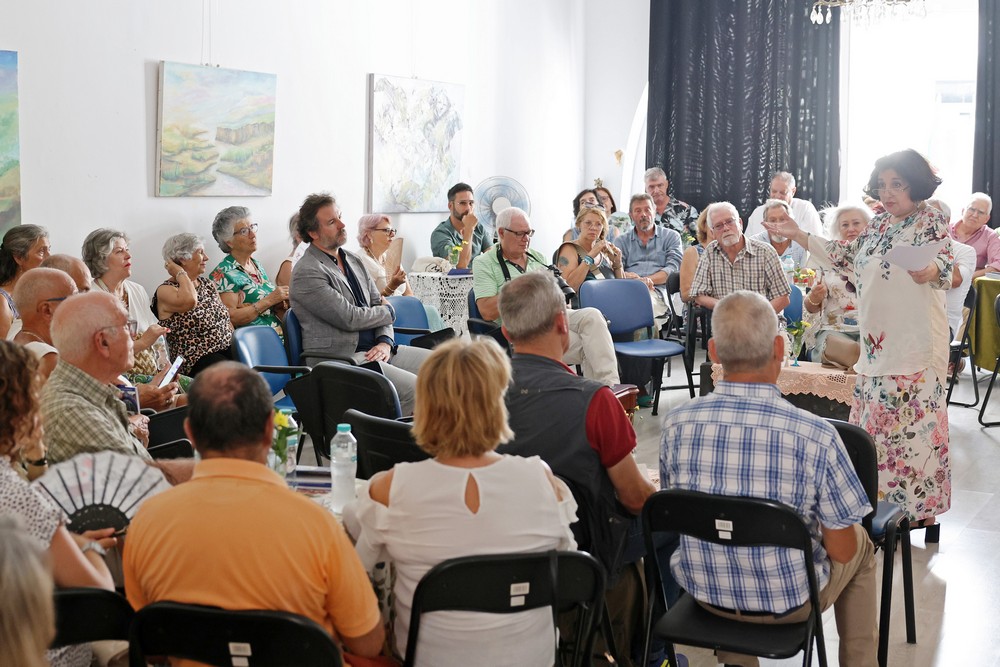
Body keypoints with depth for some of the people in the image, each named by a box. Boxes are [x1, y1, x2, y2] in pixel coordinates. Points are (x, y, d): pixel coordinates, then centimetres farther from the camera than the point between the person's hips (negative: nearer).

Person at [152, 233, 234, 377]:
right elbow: (189, 301, -27)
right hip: (199, 360, -7)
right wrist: (180, 273, -9)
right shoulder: (165, 291, -4)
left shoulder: (208, 284, 19)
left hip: (228, 349, 7)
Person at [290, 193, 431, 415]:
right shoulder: (306, 272, -11)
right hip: (339, 357, -9)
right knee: (415, 388, -26)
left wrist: (385, 342, -4)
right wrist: (388, 312, 2)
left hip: (375, 349, 9)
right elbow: (349, 318, -16)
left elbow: (378, 303, 16)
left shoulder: (354, 261, 17)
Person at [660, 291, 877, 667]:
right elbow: (841, 551, -15)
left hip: (703, 592, 3)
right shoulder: (816, 436, -25)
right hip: (787, 602, -2)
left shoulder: (676, 425, -16)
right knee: (860, 544, 28)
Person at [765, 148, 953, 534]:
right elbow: (847, 258, 21)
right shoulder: (879, 224, 16)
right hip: (876, 344, 7)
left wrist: (932, 270, -39)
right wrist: (798, 236, 19)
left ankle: (922, 509, 2)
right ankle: (884, 502, 21)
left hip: (916, 348, -7)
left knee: (914, 423, -6)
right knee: (875, 423, 10)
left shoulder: (932, 221, -5)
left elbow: (946, 267, -15)